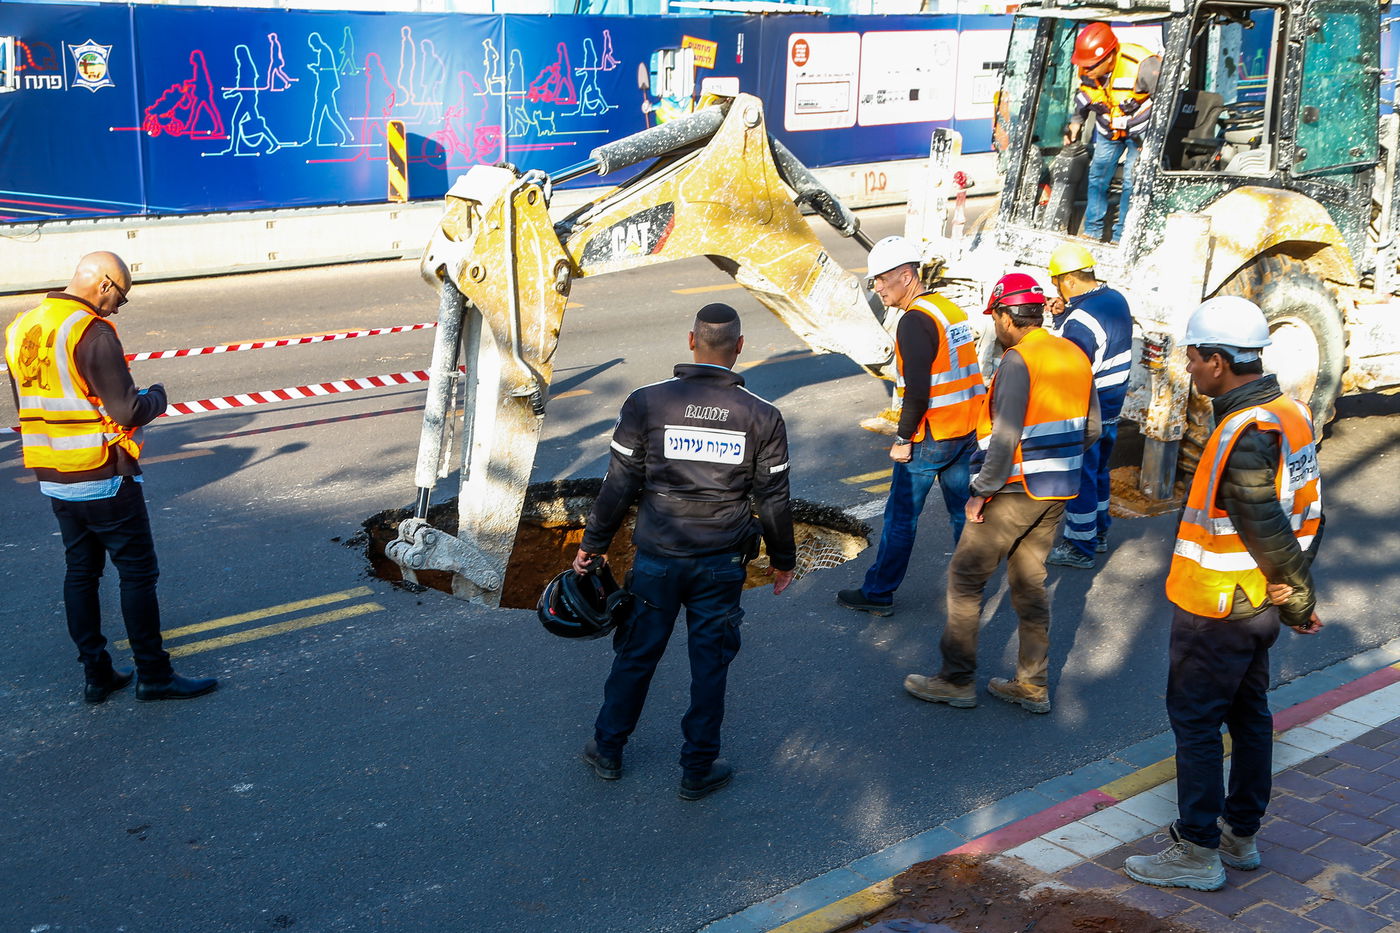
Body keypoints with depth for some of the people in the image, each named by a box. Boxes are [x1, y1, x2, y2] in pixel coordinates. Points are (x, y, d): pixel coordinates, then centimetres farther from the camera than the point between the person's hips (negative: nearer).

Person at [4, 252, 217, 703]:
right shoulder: (92, 333, -19)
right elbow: (129, 411, -20)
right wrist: (156, 395, -1)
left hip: (52, 477, 8)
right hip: (104, 478, -8)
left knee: (80, 572, 14)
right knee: (138, 572, 2)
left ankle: (96, 674, 19)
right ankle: (152, 674, 7)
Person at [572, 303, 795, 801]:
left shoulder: (646, 402, -9)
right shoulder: (762, 416, -6)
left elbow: (619, 485, -5)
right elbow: (773, 498, 1)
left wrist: (592, 544, 7)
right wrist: (783, 557, 15)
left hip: (657, 557, 0)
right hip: (722, 563, 0)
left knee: (636, 654, 15)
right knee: (710, 663, 12)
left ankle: (607, 750, 31)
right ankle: (699, 769, 23)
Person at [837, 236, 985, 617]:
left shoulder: (915, 321, -18)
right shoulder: (952, 309, 10)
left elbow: (917, 390, -23)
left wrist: (903, 439, -14)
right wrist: (969, 428, 18)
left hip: (929, 440, -8)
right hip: (967, 433, 8)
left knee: (901, 517, 3)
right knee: (964, 512, 15)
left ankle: (878, 593, 12)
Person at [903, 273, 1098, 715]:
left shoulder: (1018, 361, -18)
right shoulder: (1076, 356, 7)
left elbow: (1005, 438, -24)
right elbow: (1091, 430, 13)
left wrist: (982, 491, -16)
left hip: (1015, 492, -8)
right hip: (1057, 493, 8)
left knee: (965, 578, 4)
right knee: (1029, 582, 17)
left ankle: (957, 681, 11)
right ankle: (1032, 685, 21)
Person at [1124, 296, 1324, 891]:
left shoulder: (1243, 434, -26)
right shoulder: (1291, 414, 4)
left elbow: (1268, 530, -22)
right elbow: (1310, 511, 6)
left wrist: (1299, 602, -8)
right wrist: (1295, 588, 0)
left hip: (1216, 609, -9)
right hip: (1260, 605, 9)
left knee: (1195, 721, 3)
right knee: (1249, 714, 18)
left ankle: (1198, 853, 12)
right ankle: (1241, 835, 32)